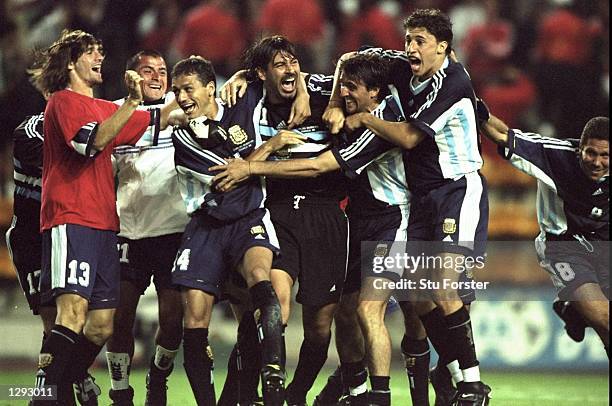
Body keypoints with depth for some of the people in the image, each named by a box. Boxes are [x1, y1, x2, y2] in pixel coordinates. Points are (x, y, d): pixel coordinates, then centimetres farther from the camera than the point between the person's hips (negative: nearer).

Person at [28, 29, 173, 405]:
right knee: (74, 311, -24)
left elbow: (156, 120, 33)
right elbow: (91, 142, -18)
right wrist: (132, 102, -22)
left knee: (101, 325, 4)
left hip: (102, 225, 9)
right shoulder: (64, 101, -1)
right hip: (71, 221, -9)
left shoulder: (103, 108, 25)